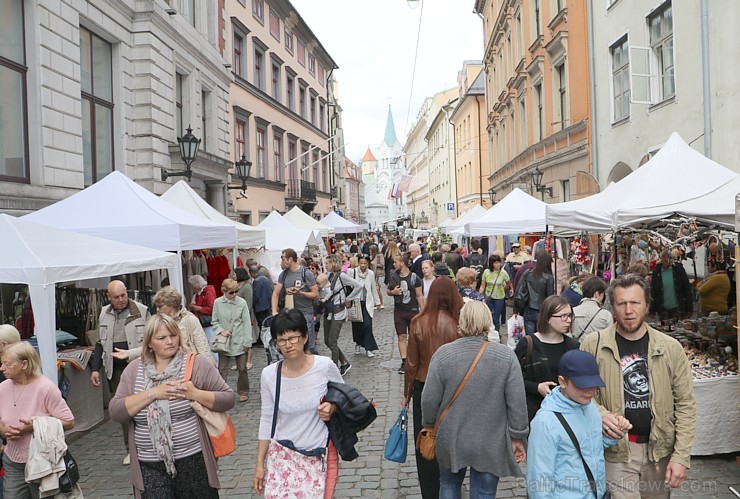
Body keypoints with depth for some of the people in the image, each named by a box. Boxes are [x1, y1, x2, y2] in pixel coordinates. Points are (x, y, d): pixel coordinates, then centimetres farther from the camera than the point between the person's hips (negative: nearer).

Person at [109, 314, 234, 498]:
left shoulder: (197, 363, -4)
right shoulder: (134, 370, 4)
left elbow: (228, 399, -4)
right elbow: (115, 412, -4)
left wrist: (195, 394, -19)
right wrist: (153, 393, -15)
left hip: (193, 461, -1)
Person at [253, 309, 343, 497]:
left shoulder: (325, 366, -12)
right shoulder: (269, 374, -8)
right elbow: (267, 419, 2)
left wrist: (332, 407, -16)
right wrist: (259, 464, 4)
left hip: (318, 456, -1)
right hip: (282, 455, 1)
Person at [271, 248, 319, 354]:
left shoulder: (305, 273, -7)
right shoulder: (283, 274, 8)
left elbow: (316, 294, -7)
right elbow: (275, 294, 10)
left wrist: (300, 292, -20)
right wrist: (274, 311, -2)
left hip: (305, 313, -5)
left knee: (309, 346, -5)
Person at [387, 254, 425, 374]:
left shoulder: (414, 277, -7)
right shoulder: (393, 276, 4)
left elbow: (419, 296, -4)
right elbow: (388, 291, 15)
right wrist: (392, 292, -9)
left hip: (413, 311, -3)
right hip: (399, 311, 3)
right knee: (401, 337, 1)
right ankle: (404, 362, 5)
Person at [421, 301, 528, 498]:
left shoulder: (443, 353, -13)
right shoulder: (506, 356, -13)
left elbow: (429, 399, -7)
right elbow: (517, 402, -10)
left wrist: (429, 425, 10)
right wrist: (518, 436, 2)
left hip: (451, 439, 1)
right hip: (491, 444, -1)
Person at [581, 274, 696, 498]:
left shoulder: (670, 348, -4)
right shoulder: (593, 344, -8)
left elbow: (685, 404, -1)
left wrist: (681, 456, -5)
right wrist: (600, 413, -19)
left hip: (661, 449, 3)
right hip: (617, 449, -2)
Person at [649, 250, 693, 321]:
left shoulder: (678, 269, 0)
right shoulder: (656, 272, 3)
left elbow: (687, 289, 0)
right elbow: (653, 292, 5)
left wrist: (689, 309, -3)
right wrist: (652, 311, 1)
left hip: (678, 308, -1)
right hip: (663, 310, 1)